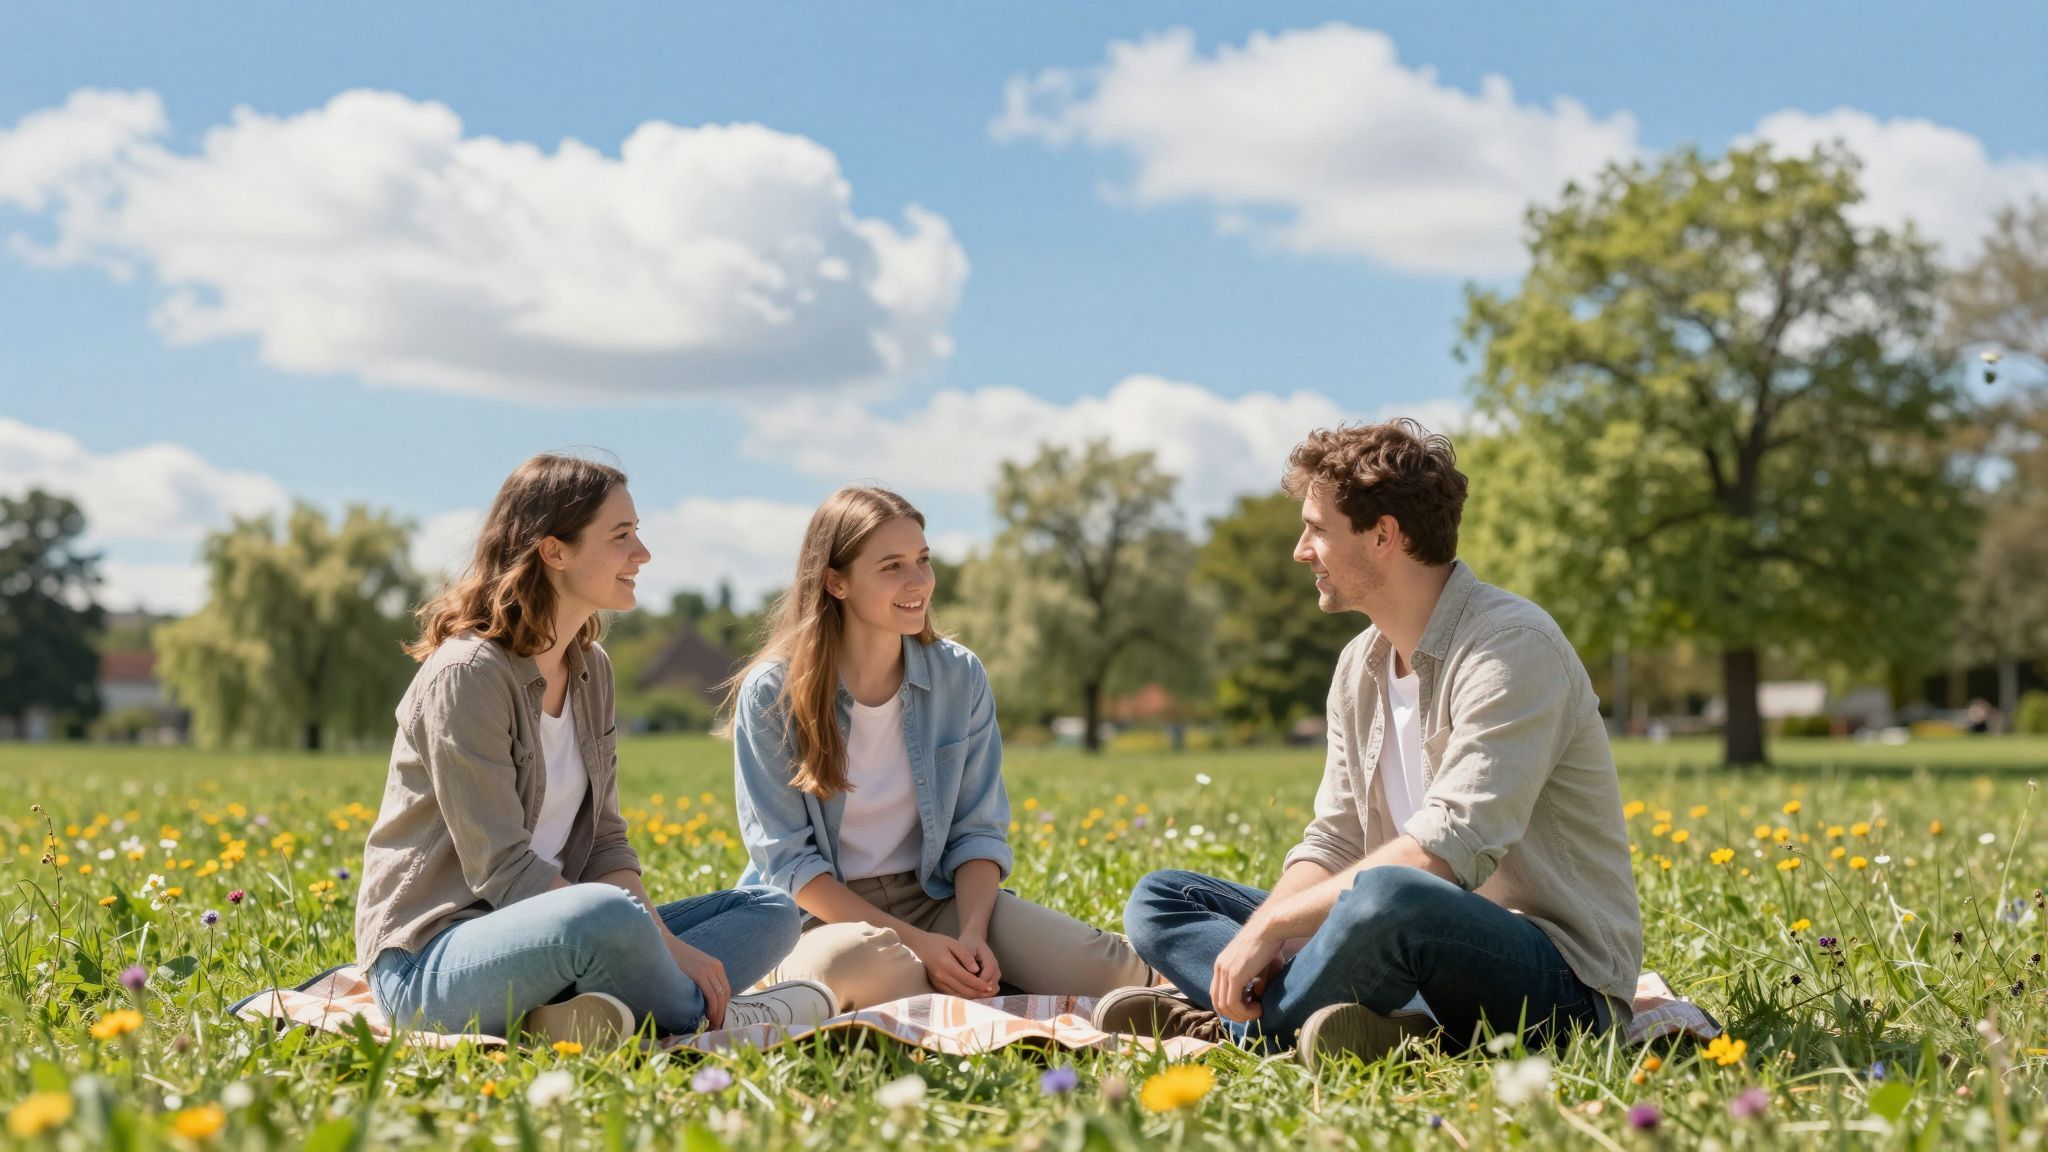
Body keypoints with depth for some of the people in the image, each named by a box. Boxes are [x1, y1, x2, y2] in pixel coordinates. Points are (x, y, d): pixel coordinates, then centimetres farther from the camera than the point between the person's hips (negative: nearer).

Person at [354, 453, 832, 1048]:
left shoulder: (591, 669, 11)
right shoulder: (467, 675, -16)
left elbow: (605, 841, 9)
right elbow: (503, 870, -21)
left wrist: (662, 938, -11)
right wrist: (661, 943, -23)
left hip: (546, 933, 9)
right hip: (429, 958, -9)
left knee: (771, 911, 2)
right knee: (607, 915, -39)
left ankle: (600, 1013, -22)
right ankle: (708, 1019, -9)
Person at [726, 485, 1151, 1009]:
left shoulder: (961, 676, 2)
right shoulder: (772, 694, -9)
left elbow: (979, 830, 3)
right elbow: (788, 860, -11)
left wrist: (972, 935, -17)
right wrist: (914, 943, -20)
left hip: (939, 899, 3)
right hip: (823, 915, -3)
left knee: (1109, 970, -21)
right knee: (860, 960, -42)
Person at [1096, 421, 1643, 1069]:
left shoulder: (1511, 646, -16)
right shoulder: (1360, 666, 12)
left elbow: (1445, 853, -26)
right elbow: (1333, 844, 10)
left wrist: (1270, 925, -22)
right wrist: (1257, 942, -11)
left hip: (1561, 982, -9)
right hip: (1428, 944, 9)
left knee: (1386, 898, -41)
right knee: (1158, 901, 4)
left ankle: (1235, 1028, -13)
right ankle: (1384, 1032, -21)